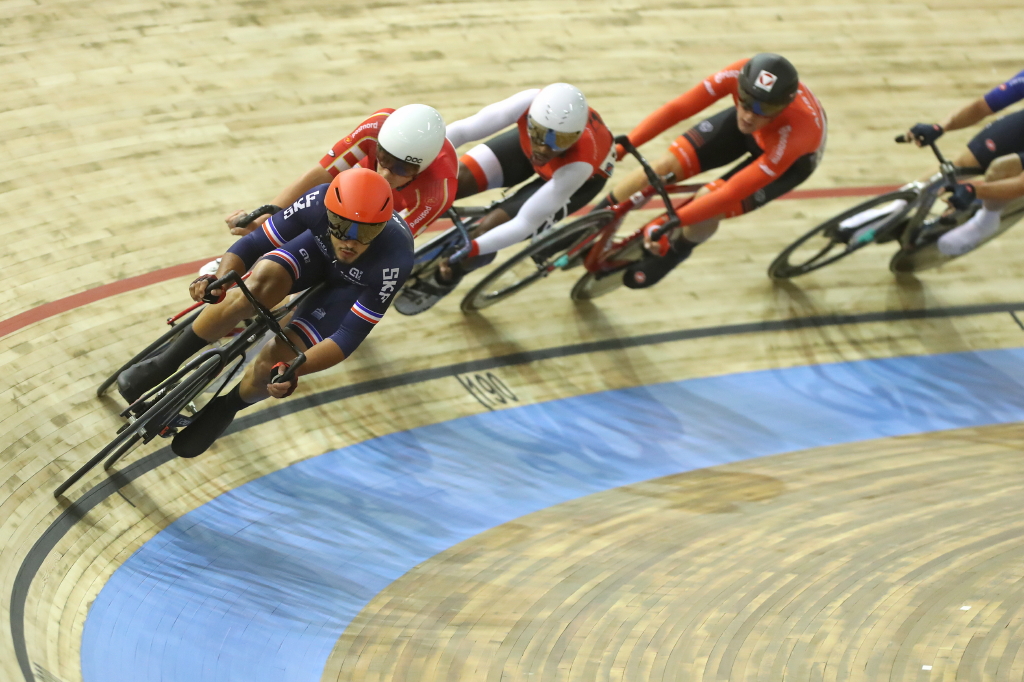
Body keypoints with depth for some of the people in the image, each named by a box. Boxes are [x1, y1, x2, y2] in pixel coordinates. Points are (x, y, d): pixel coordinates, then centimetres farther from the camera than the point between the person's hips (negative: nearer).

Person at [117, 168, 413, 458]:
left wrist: (293, 369, -46)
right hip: (316, 248, 2)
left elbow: (350, 335, -33)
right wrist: (218, 279, -43)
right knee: (259, 286, -33)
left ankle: (223, 410, 14)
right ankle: (163, 364, -15)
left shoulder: (394, 261, -41)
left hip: (351, 286, -2)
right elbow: (253, 244, -24)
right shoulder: (319, 203, -36)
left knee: (274, 360, -21)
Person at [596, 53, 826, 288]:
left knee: (706, 209, -21)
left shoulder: (794, 134, -45)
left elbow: (732, 192, -42)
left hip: (792, 157, -4)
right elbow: (676, 109, -32)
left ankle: (674, 252, 14)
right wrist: (620, 146, -40)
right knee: (663, 167, -12)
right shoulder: (739, 75, -37)